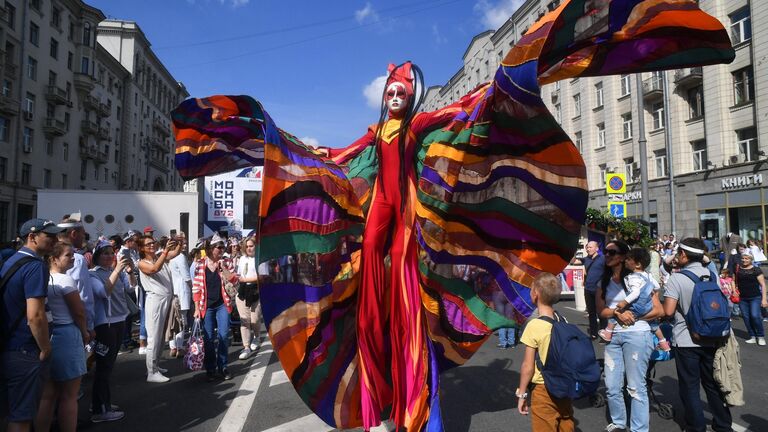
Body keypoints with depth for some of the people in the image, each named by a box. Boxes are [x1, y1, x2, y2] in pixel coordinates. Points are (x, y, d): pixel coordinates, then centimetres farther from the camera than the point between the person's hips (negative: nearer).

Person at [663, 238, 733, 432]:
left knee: (690, 387, 8)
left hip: (686, 341, -5)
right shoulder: (712, 275, -1)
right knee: (713, 384, 18)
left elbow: (668, 311, -20)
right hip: (711, 339, 5)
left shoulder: (677, 278, -16)